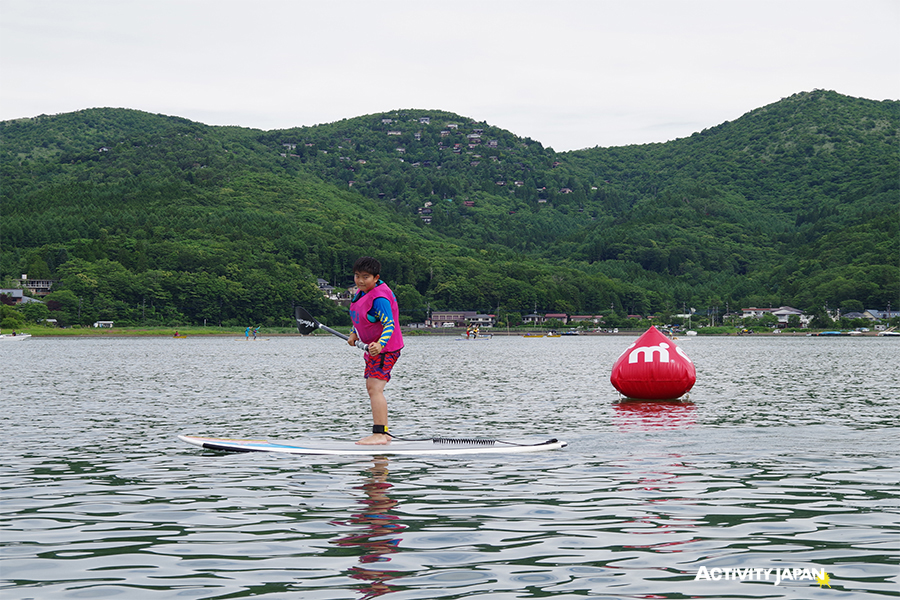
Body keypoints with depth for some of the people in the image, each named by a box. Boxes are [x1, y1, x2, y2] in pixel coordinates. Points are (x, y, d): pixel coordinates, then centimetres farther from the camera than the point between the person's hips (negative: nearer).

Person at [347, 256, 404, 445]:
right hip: (373, 346, 11)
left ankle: (378, 435, -22)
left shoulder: (379, 298, -24)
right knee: (372, 389, 16)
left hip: (385, 348, -11)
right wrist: (354, 333, 9)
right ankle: (383, 432, 25)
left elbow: (390, 324, -32)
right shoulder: (362, 292, 6)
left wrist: (380, 344, -47)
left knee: (375, 388, -19)